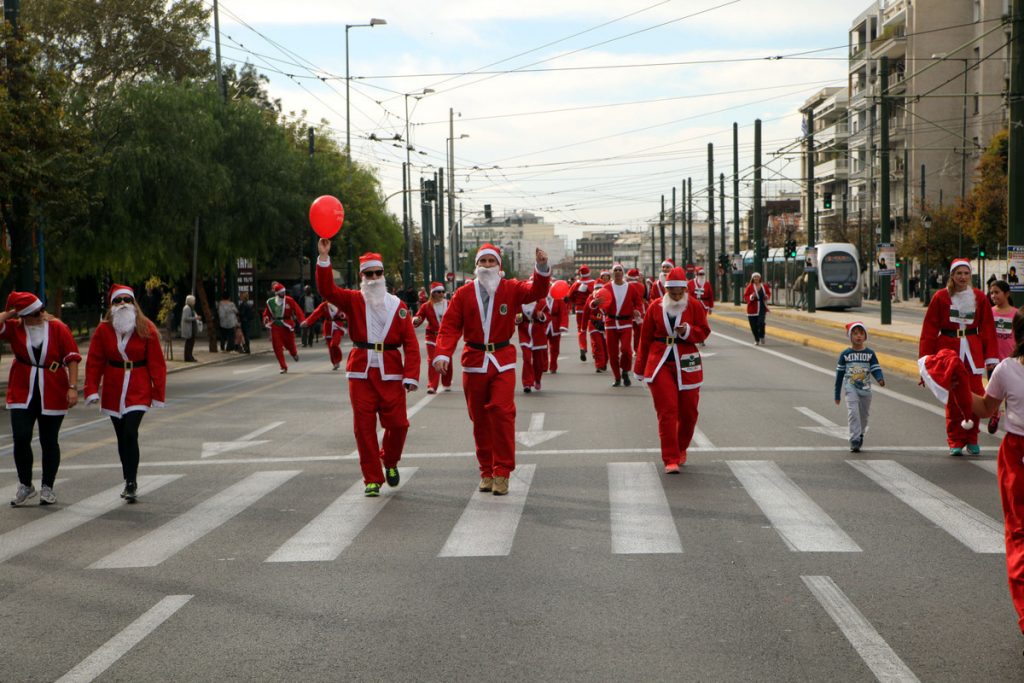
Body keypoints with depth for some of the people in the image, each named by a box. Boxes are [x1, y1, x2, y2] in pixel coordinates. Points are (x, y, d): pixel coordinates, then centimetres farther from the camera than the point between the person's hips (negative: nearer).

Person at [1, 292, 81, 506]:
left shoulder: (58, 328, -3)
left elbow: (72, 358, -3)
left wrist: (72, 387, -10)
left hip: (52, 394, -1)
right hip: (22, 393, 1)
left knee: (49, 442, 6)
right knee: (21, 439, -9)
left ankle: (47, 487, 20)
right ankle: (25, 485, 9)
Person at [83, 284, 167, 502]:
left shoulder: (147, 330, -3)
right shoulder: (103, 330, 0)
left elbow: (156, 363, -1)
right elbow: (94, 362, 2)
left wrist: (158, 393, -3)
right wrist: (92, 391, -6)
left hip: (138, 391, -3)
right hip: (113, 391, 3)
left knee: (130, 433, -16)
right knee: (122, 437, 9)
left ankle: (131, 482, -9)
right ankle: (130, 482, 21)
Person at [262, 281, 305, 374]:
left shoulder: (289, 300, -7)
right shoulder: (270, 302, 1)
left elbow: (297, 310, -11)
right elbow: (266, 313, 12)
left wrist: (302, 321, -21)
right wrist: (266, 322, -1)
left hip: (287, 325, -2)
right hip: (275, 327, 2)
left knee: (289, 343, 8)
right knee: (277, 347, -3)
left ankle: (294, 354, 47)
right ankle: (283, 367, 7)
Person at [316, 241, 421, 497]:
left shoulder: (398, 306, 4)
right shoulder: (353, 300, 6)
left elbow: (411, 344, 0)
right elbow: (326, 289, -10)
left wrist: (411, 376, -8)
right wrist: (324, 258, -22)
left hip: (391, 374, 0)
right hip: (361, 372, 0)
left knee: (397, 423, -1)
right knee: (364, 426, 0)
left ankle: (390, 462, 29)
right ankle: (372, 479, 10)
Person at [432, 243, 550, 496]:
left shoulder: (511, 289, 1)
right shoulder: (463, 294, 2)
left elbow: (536, 291, -15)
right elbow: (450, 326, -2)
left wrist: (542, 267, -33)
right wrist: (443, 354, -16)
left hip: (503, 362, -1)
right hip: (474, 363, 1)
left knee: (502, 413, -12)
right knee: (480, 419, 7)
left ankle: (502, 473, -5)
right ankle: (486, 472, 17)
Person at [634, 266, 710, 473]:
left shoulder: (695, 306, 0)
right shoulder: (655, 306, 1)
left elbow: (704, 332, 5)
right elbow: (645, 338, 7)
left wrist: (688, 331, -18)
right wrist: (640, 368, 10)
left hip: (687, 364, 1)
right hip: (660, 363, -1)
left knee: (688, 411, 8)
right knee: (667, 411, -8)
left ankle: (681, 449, 33)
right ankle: (670, 460, -7)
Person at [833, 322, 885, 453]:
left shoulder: (870, 353, 2)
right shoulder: (845, 354, -1)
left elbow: (876, 369, -5)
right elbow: (839, 374, 4)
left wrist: (880, 379, -29)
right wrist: (837, 395, 4)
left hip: (865, 389, 2)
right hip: (850, 388, -2)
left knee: (863, 415, 12)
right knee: (853, 412, -16)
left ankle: (860, 434, 36)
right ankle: (855, 441, -16)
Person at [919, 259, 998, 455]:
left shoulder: (980, 297, 5)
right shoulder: (941, 297, -1)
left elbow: (988, 328, 8)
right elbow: (929, 329, 0)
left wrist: (991, 356, 4)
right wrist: (926, 357, -3)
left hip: (972, 351, 2)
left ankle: (971, 440, 12)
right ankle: (955, 442, 8)